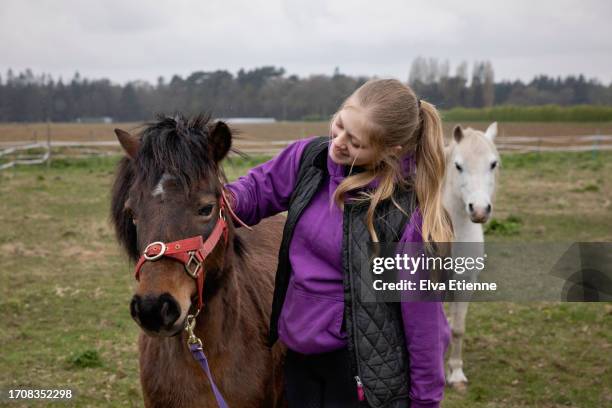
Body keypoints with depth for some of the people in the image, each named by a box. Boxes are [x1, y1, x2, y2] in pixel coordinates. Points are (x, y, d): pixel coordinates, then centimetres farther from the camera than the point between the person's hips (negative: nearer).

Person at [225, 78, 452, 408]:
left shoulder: (408, 215, -23)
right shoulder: (311, 157, -7)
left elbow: (422, 317, -16)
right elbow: (260, 187, 10)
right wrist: (227, 200, -13)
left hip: (362, 371, -6)